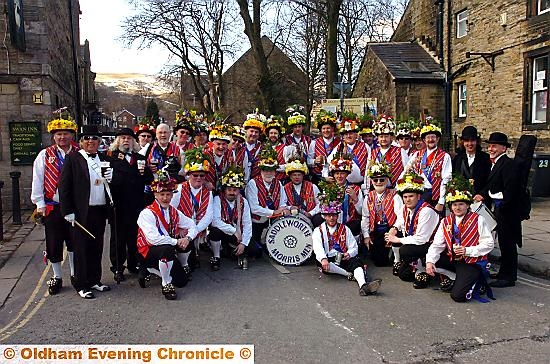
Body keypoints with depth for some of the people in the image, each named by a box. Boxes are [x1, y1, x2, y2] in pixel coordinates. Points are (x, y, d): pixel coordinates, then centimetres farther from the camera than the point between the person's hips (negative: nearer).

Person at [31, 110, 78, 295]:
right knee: (53, 243, 7)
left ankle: (75, 274, 28)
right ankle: (57, 277, 24)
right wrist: (40, 203, -3)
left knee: (74, 242, 11)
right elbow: (37, 181, 1)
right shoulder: (45, 155, 1)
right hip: (52, 208, 0)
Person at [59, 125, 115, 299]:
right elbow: (64, 186, -7)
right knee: (82, 248, 3)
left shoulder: (104, 159, 12)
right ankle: (81, 285, 15)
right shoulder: (72, 159, -3)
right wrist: (68, 211, -12)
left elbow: (111, 184, 17)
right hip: (81, 212, -5)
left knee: (97, 247, 13)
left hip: (100, 211, 5)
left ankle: (94, 280, 26)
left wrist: (111, 177, -7)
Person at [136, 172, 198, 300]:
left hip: (167, 250, 7)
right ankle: (166, 285, -15)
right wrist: (176, 242, -23)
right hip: (148, 252, -6)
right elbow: (153, 238, -30)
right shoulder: (147, 213, -18)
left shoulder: (174, 212, 4)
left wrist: (187, 238, -16)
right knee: (167, 249, -36)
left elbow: (192, 225, 5)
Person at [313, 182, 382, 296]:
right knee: (322, 264, -36)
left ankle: (363, 285, -55)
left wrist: (348, 254, -15)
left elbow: (354, 247, 10)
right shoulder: (318, 231, 8)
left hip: (343, 259, 2)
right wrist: (323, 259, -32)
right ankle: (350, 274, -26)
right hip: (328, 260, -1)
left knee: (356, 260, -30)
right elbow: (318, 248, -11)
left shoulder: (345, 229, 17)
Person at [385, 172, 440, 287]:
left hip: (430, 245, -8)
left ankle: (422, 274, -6)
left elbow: (421, 239, -28)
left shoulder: (426, 211, -26)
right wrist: (394, 229, -8)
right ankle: (399, 264, 19)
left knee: (405, 251, -28)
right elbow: (400, 223, 16)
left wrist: (398, 240, -21)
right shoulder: (405, 208, -2)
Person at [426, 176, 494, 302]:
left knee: (458, 296, -20)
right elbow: (437, 244, -2)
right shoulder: (446, 222, 5)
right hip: (452, 259, 6)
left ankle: (476, 281, 12)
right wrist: (430, 262, -18)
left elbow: (489, 244, -11)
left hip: (472, 262, -5)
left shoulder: (478, 220, -7)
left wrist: (467, 250, -21)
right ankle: (453, 278, 3)